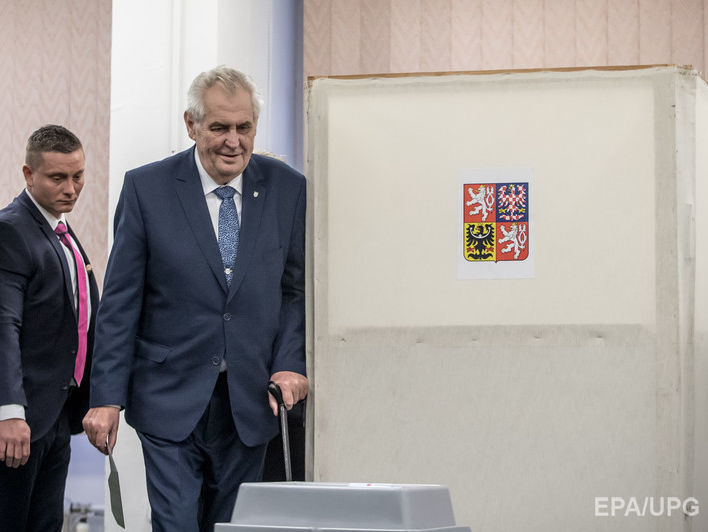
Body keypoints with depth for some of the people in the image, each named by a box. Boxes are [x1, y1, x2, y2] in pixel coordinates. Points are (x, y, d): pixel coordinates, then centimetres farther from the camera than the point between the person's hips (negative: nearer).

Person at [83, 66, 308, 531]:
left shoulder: (288, 189, 3)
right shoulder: (146, 188, -3)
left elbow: (298, 289, 10)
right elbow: (120, 303, -2)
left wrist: (291, 365, -6)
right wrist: (107, 397, -7)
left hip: (251, 403, 2)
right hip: (170, 403, -2)